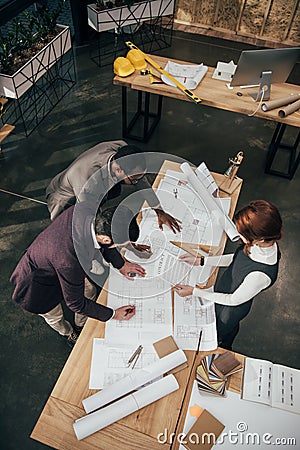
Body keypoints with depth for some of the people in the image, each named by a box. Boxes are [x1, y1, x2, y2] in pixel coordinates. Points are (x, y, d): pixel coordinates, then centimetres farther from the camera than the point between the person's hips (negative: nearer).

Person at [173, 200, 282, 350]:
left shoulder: (260, 275, -44)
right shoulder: (264, 242, -22)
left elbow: (233, 300, -28)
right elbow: (236, 259, -4)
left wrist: (193, 291, -23)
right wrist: (199, 261, -7)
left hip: (232, 308, -6)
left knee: (220, 337, 27)